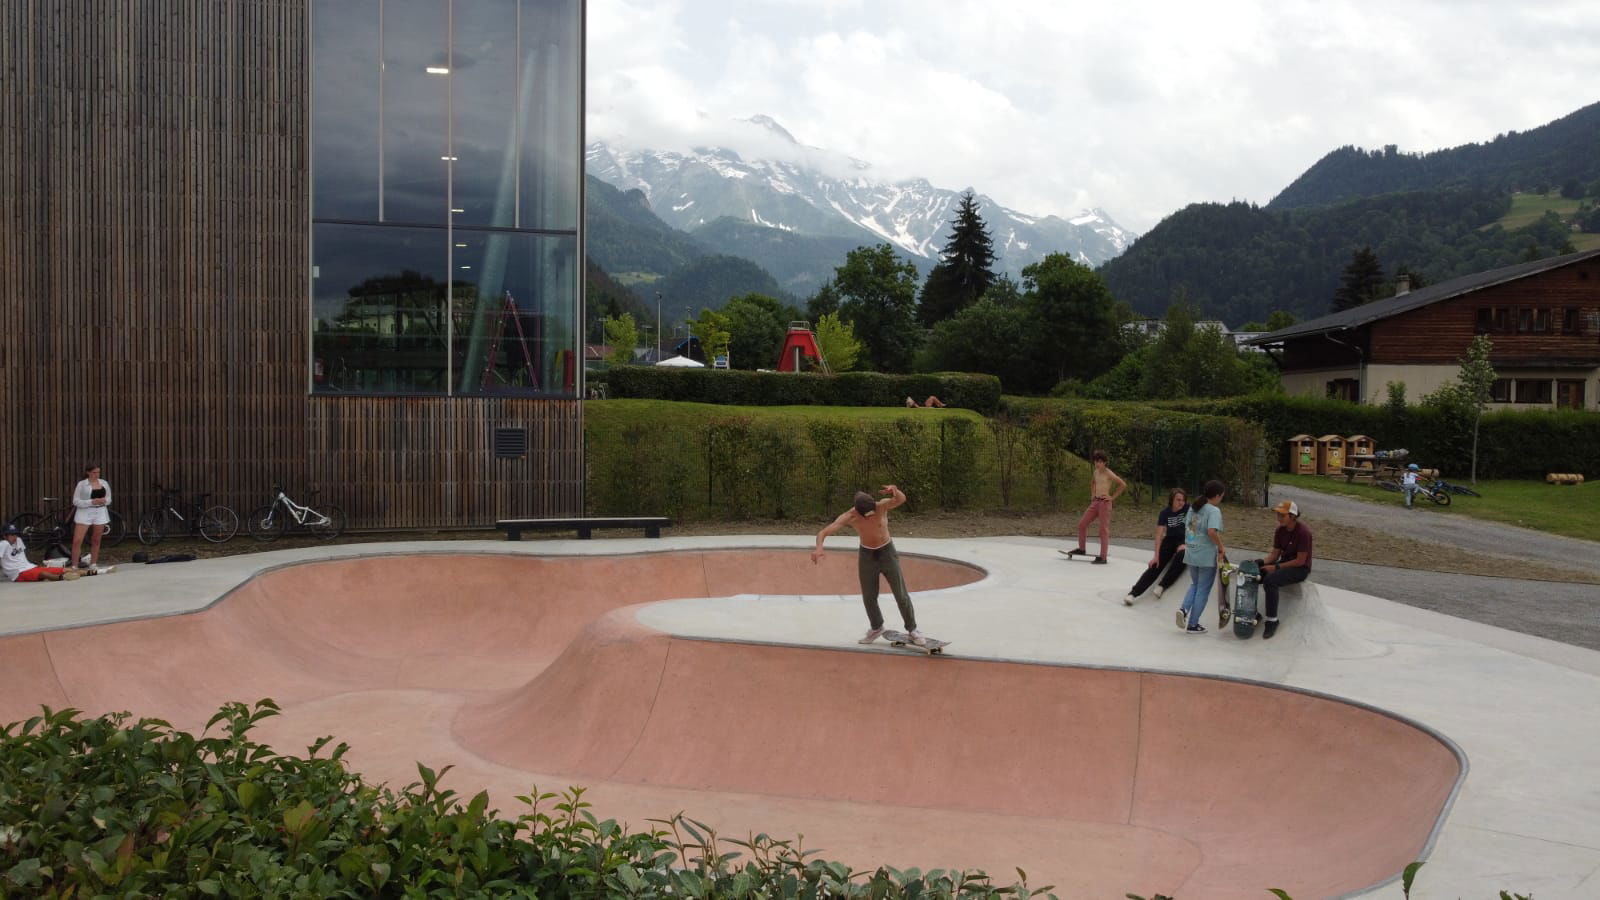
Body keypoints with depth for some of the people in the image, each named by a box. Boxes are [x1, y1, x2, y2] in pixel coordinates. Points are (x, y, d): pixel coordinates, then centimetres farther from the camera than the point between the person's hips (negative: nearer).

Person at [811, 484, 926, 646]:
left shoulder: (882, 506, -26)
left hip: (887, 553, -1)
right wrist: (818, 548, -50)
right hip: (866, 556, 2)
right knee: (869, 598, 11)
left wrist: (895, 490, -69)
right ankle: (876, 628, 36)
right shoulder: (848, 517, -23)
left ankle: (912, 630, 20)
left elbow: (901, 499, -46)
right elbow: (822, 533, -28)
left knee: (902, 596, 1)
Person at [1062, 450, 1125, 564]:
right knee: (1082, 524, 8)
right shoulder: (1095, 472, 12)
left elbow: (1123, 485, -14)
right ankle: (1081, 548, 25)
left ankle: (1102, 557, -6)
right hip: (1095, 502, 8)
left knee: (1104, 530, -6)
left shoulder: (1108, 473, -10)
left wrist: (1113, 497, -11)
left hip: (1105, 502, -8)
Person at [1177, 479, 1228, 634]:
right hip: (1207, 556, -7)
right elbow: (1212, 531, -27)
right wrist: (1221, 547, -14)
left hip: (1191, 553, 7)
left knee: (1195, 584, 23)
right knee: (1203, 590, 6)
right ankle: (1193, 624, 10)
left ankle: (1184, 609, -1)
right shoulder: (1214, 510, -15)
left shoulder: (1193, 507, 8)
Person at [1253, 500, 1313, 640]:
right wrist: (1262, 563, -14)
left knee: (1270, 580, -32)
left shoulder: (1303, 532, -20)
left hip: (1300, 569, -8)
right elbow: (1275, 553, 5)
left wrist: (1276, 567, -23)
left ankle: (1272, 620, -22)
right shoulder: (1280, 531, 3)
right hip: (1284, 563, 8)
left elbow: (1300, 561, -21)